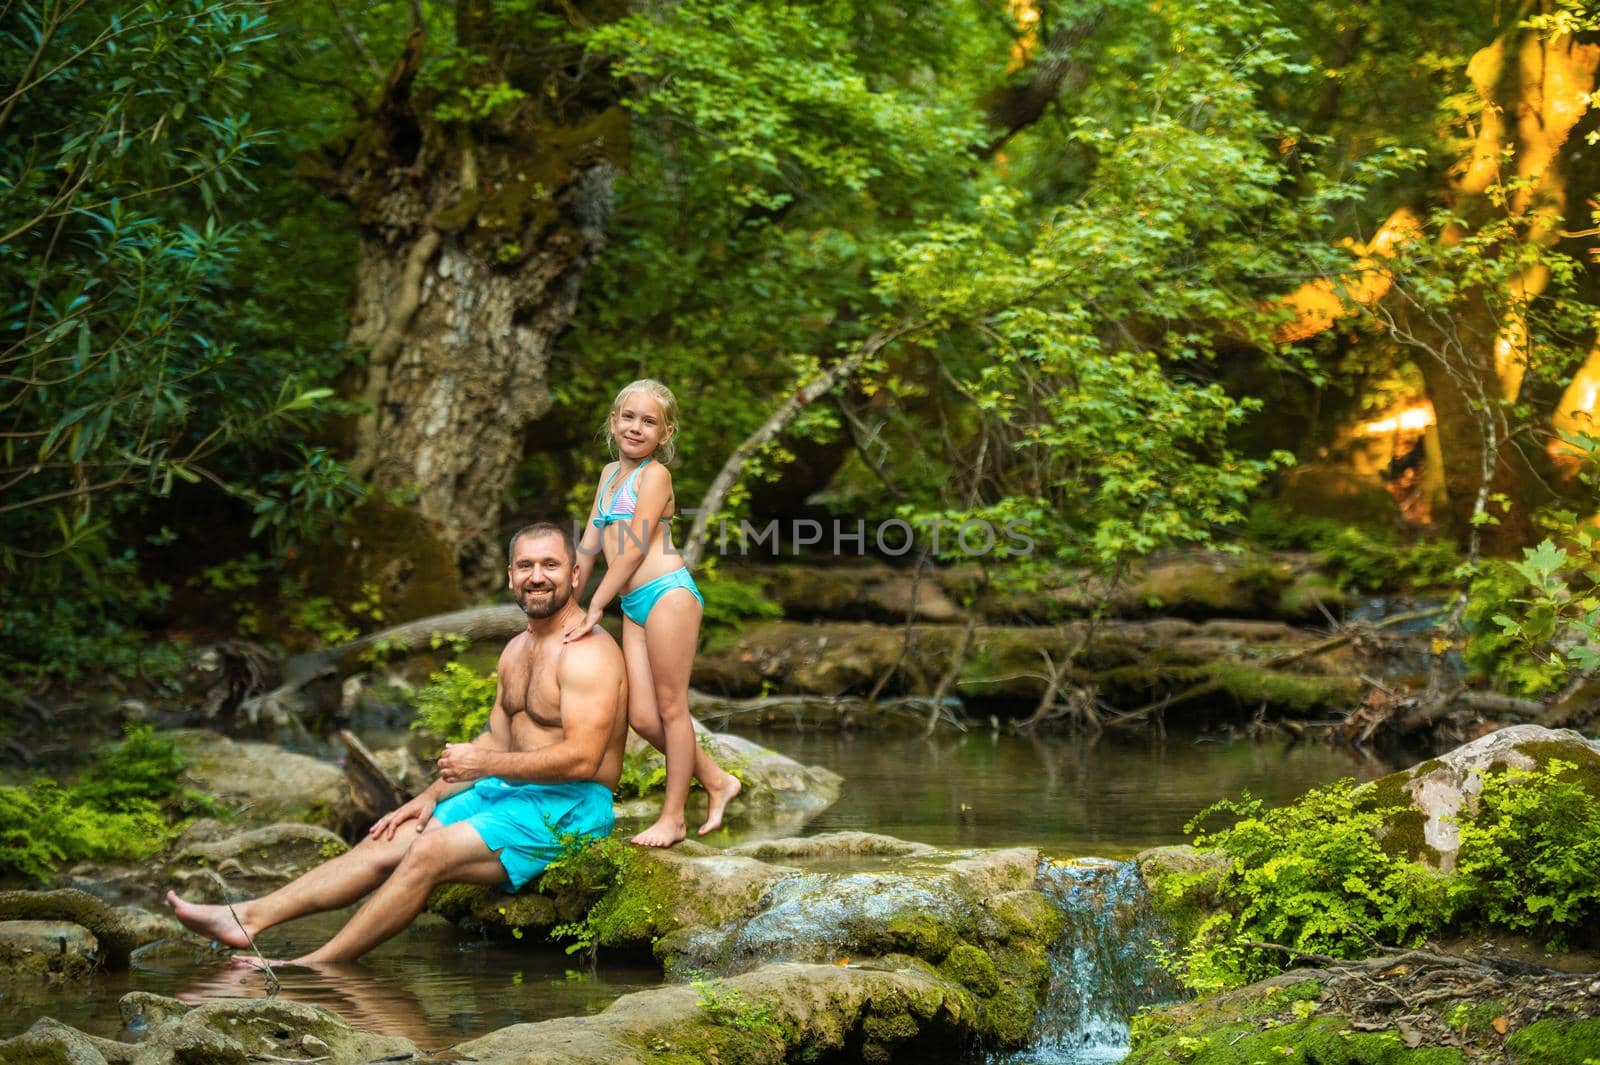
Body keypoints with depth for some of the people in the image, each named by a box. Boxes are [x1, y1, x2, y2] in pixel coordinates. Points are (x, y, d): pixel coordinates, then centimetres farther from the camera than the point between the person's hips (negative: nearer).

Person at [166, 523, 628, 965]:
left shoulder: (586, 653, -15)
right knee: (386, 843, -4)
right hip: (509, 794, 9)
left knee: (429, 852, -24)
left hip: (567, 807, -9)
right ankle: (246, 918, -9)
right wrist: (431, 795, 8)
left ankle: (314, 967, -22)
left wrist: (484, 763, -20)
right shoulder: (517, 650, 16)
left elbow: (581, 759, -24)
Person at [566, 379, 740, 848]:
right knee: (643, 718, 4)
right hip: (634, 606, 8)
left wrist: (596, 605, -12)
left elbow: (635, 547, -11)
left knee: (671, 708, 0)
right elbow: (589, 543, 22)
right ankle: (716, 781, 20)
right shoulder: (610, 473, 19)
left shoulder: (654, 474, -4)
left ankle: (672, 817, 6)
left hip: (666, 592, -8)